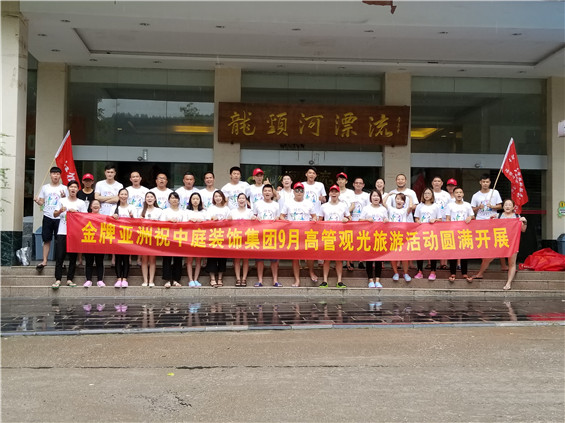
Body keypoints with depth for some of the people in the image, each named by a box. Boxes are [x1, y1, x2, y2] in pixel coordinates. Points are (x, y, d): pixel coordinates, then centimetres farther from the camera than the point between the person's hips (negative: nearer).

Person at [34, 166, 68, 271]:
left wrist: (64, 197, -17)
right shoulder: (45, 187, 10)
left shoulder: (64, 188, 4)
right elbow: (42, 202, 11)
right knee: (46, 239, 4)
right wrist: (37, 201, -10)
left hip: (59, 217, -2)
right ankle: (44, 261, 9)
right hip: (47, 216, 2)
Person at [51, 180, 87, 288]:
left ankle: (69, 279, 9)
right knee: (60, 257, -4)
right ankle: (57, 280, -2)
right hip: (62, 232, 0)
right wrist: (60, 211, -11)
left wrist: (75, 212, -12)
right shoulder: (62, 201, 10)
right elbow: (55, 215, 9)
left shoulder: (81, 203, 7)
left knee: (73, 257, 3)